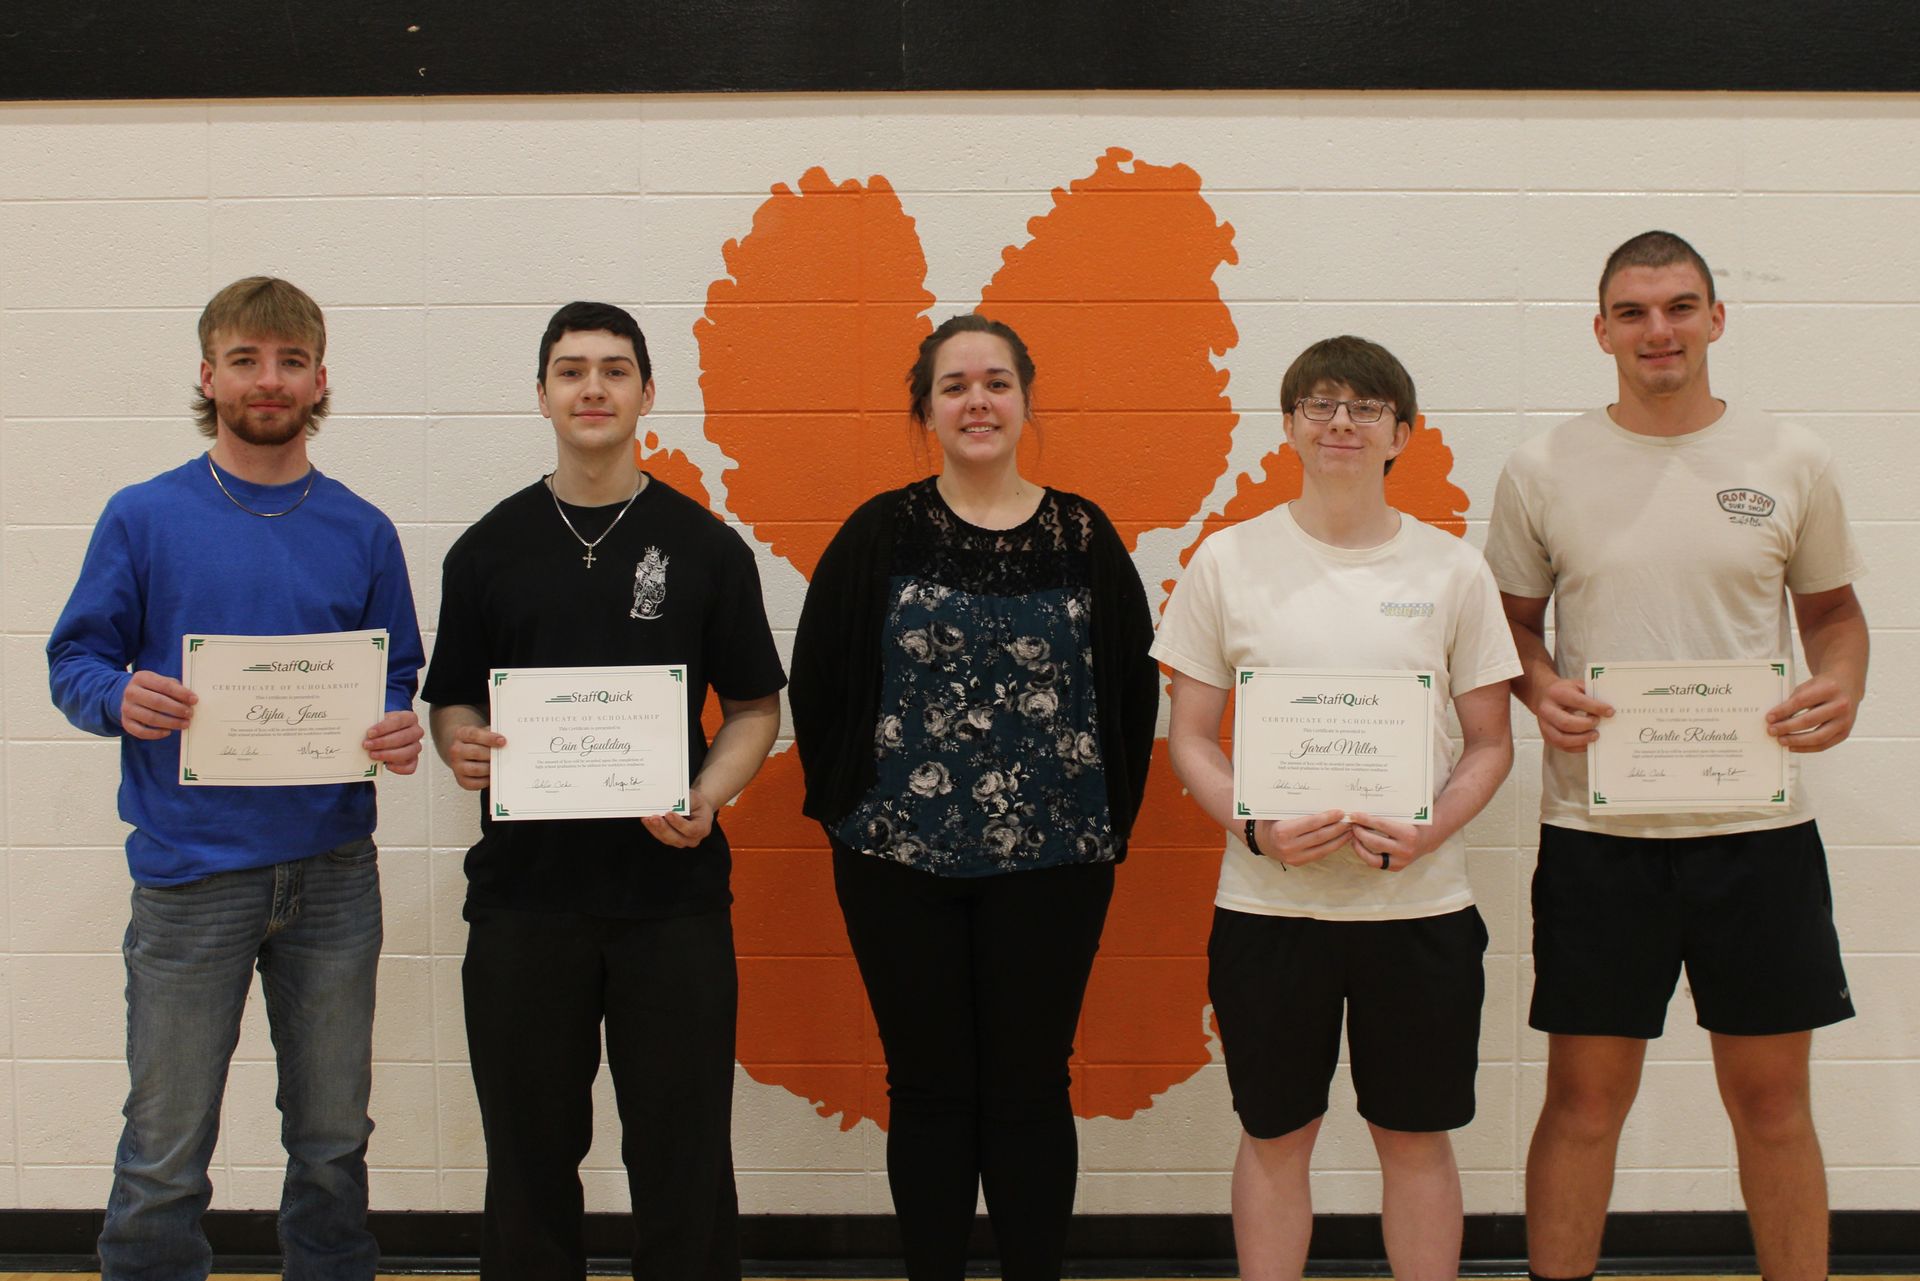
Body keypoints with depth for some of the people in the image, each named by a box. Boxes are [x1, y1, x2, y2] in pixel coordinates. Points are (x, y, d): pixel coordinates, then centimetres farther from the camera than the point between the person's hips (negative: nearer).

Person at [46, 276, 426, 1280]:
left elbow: (399, 676, 11)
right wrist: (122, 698, -19)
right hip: (192, 875, -2)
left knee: (333, 1145, 13)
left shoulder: (361, 533, 6)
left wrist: (400, 732, -11)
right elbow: (74, 660, 3)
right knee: (164, 1160, 3)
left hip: (334, 875, 2)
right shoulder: (144, 518, 0)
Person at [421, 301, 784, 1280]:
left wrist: (707, 798, -12)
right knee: (531, 1152, 9)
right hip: (524, 888, 1)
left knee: (682, 1155, 4)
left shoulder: (705, 546, 4)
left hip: (673, 893, -1)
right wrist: (459, 748, -11)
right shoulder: (489, 549, 7)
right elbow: (451, 702, 12)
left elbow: (754, 706, 6)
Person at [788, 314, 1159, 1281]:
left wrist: (1105, 822, 3)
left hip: (1050, 864, 0)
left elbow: (1133, 688, 7)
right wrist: (849, 809, 1)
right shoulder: (878, 534, 2)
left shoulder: (1084, 537, 4)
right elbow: (815, 685, 4)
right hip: (901, 863, 0)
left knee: (1030, 1091, 7)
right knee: (929, 1089, 8)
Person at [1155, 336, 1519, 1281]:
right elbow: (1189, 739, 3)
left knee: (1415, 1136, 11)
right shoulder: (1229, 559, 1)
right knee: (1274, 1136, 10)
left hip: (1419, 901, 1)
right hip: (1269, 901, 0)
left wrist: (1429, 832, -13)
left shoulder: (1451, 569, 2)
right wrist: (1258, 829, -15)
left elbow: (1490, 742, 6)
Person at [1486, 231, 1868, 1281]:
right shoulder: (1543, 470, 2)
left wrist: (1840, 685, -7)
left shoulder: (1791, 462, 4)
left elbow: (1832, 609, 14)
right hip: (1596, 828, -1)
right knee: (1585, 1097, 6)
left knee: (1772, 1095, 9)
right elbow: (1513, 623, 11)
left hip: (1758, 826, 1)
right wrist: (1540, 692, -10)